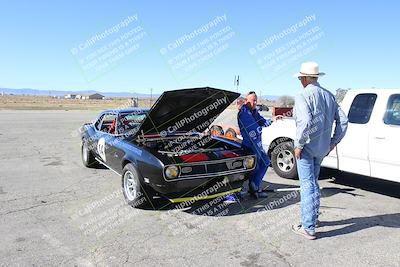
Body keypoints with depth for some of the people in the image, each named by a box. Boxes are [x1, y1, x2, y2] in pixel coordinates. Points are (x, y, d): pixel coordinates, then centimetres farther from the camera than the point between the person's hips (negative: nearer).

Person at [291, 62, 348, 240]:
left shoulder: (303, 96, -14)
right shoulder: (329, 95, 11)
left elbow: (306, 122, -28)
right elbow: (343, 120, 10)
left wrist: (298, 145, -18)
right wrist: (333, 142, 13)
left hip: (307, 148, -8)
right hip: (322, 149, 8)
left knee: (307, 185, -2)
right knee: (313, 183, 21)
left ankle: (308, 228, 4)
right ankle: (312, 217, 34)